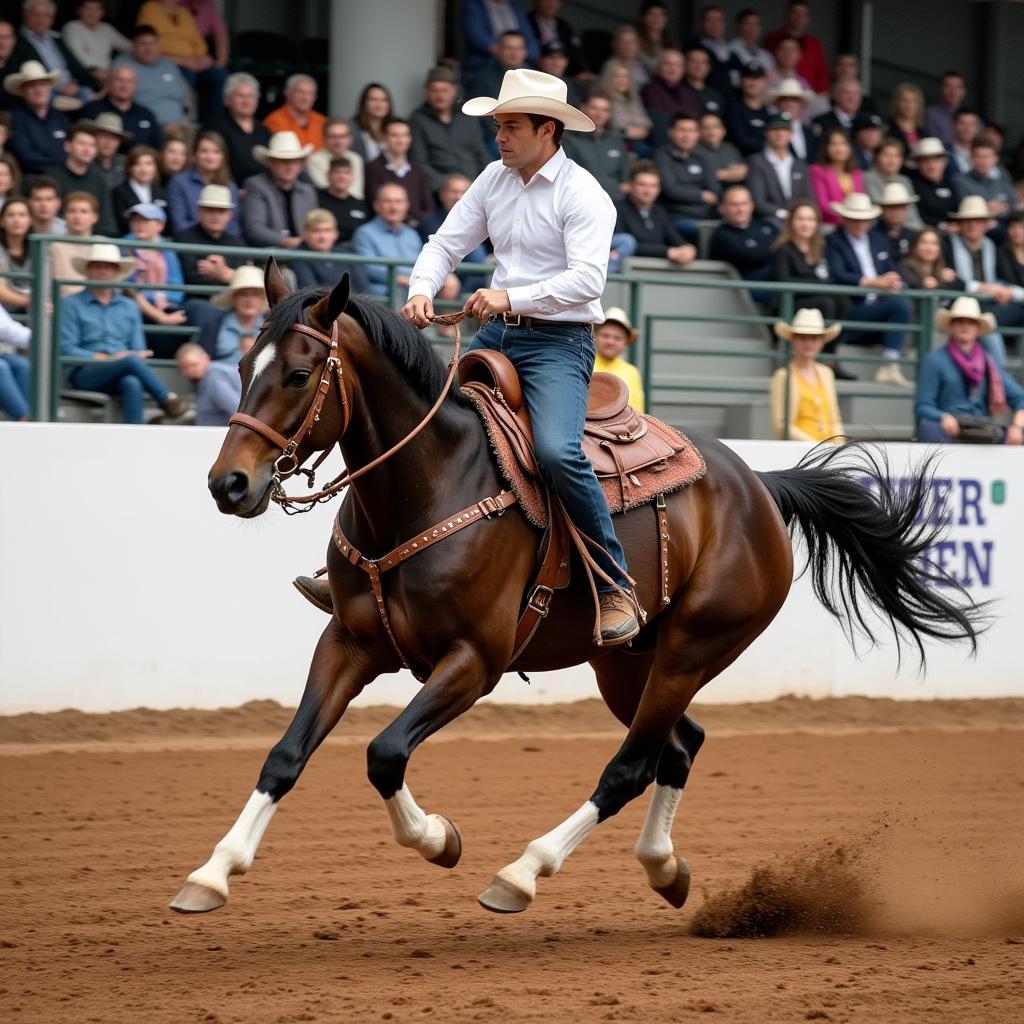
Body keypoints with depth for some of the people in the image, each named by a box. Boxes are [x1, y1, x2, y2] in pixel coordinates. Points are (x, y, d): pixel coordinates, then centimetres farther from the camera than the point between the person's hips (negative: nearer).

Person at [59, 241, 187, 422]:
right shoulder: (72, 305, 8)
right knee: (131, 361, -33)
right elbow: (66, 349, -1)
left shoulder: (129, 307, 21)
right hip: (85, 374, -3)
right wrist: (107, 358, -9)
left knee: (132, 383, -36)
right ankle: (167, 400, -25)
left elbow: (139, 351, 15)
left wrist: (138, 355, -12)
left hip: (120, 377, 3)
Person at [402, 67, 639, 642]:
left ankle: (616, 587, -19)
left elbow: (588, 279, -22)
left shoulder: (582, 194, -11)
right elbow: (447, 243, 12)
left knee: (556, 450, -29)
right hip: (495, 336, 7)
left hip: (558, 341, -7)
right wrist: (422, 291, -8)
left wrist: (512, 297, -29)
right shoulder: (495, 179, 9)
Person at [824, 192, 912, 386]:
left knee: (902, 302, -26)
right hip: (849, 314, -6)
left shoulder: (879, 239, 21)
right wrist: (875, 282, -25)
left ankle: (890, 367, -26)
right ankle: (888, 368, -25)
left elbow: (894, 271, 19)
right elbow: (837, 274, -15)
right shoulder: (833, 242, 1)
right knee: (899, 304, -27)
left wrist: (895, 282, -8)